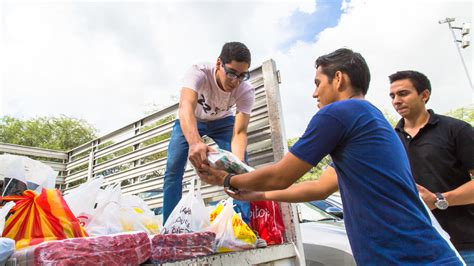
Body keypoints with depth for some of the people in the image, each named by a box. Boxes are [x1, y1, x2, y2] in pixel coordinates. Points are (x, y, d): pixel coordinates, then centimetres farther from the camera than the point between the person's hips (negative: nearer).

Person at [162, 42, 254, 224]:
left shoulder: (246, 92, -30)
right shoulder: (199, 72, -36)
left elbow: (239, 132, -34)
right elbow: (186, 107, -53)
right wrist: (195, 142, -73)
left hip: (223, 121, 1)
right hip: (191, 121, -1)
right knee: (173, 167, -15)